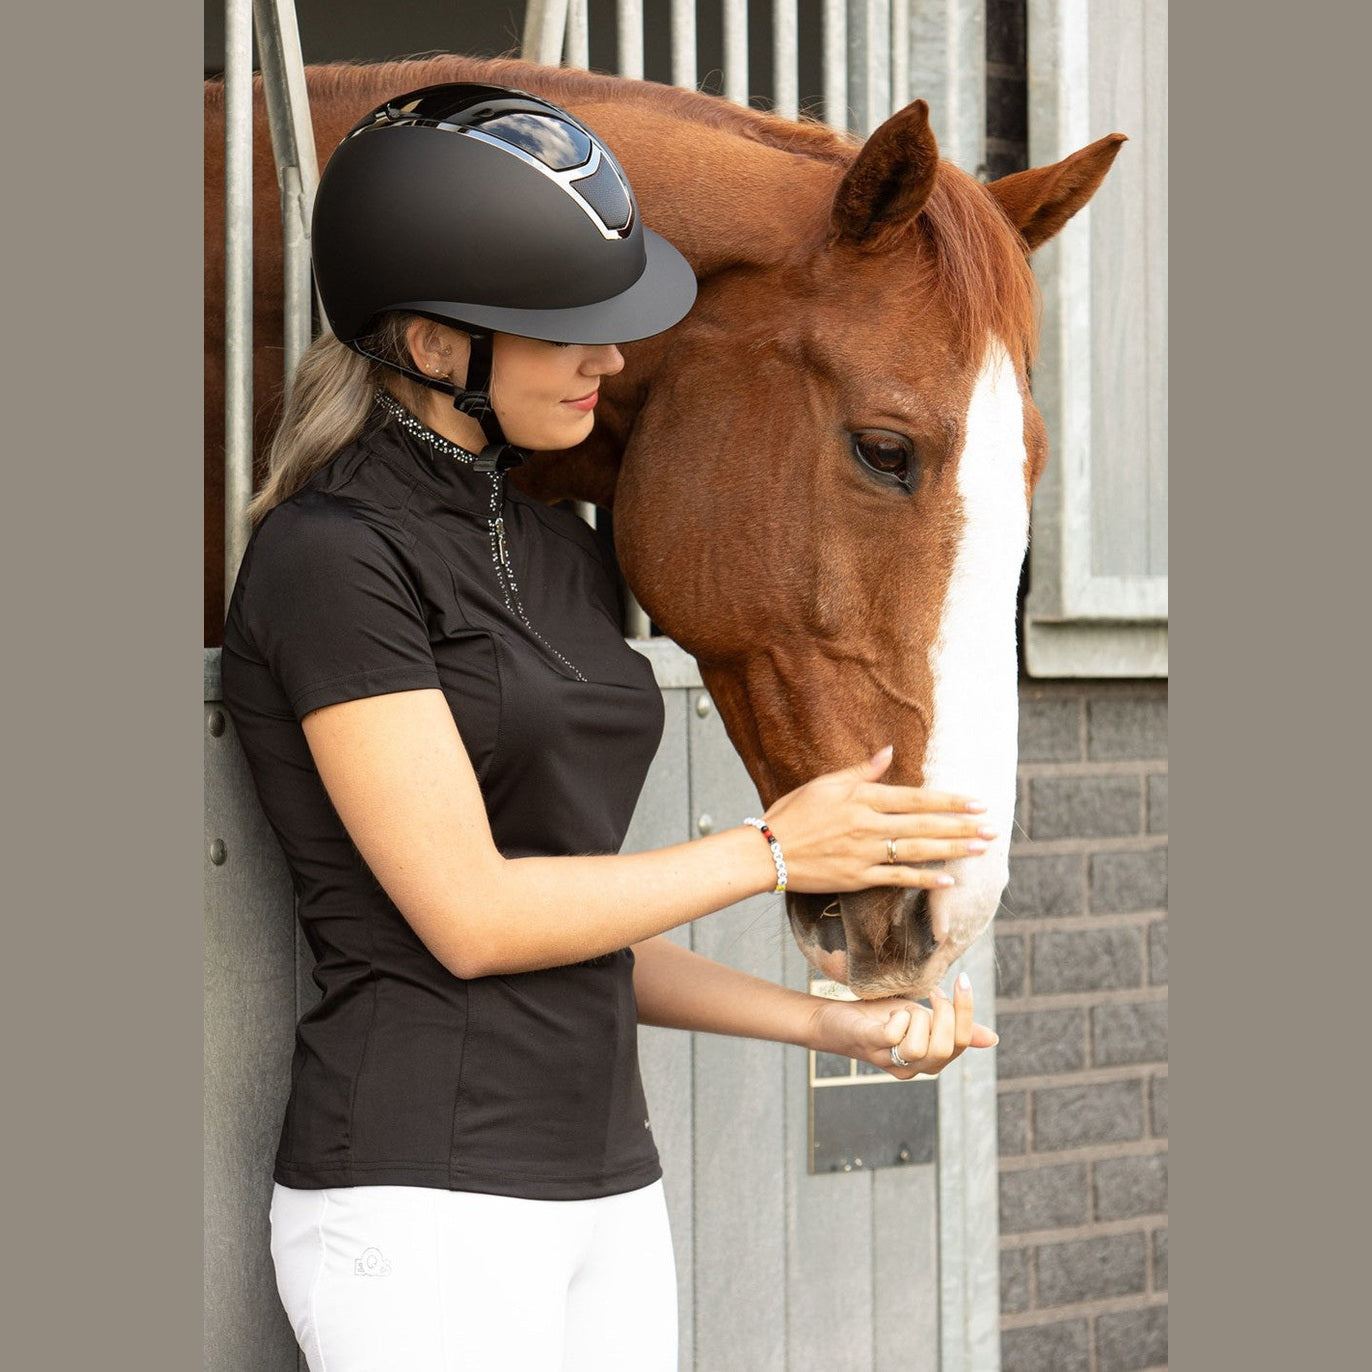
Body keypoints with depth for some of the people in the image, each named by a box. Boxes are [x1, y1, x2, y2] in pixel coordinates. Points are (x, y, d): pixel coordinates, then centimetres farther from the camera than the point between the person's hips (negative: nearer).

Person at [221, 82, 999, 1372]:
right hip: (421, 1197, -8)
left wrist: (830, 1021, 6)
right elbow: (469, 915, -16)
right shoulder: (331, 558, -12)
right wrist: (773, 851, -7)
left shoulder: (562, 555, 12)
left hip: (608, 1190, 8)